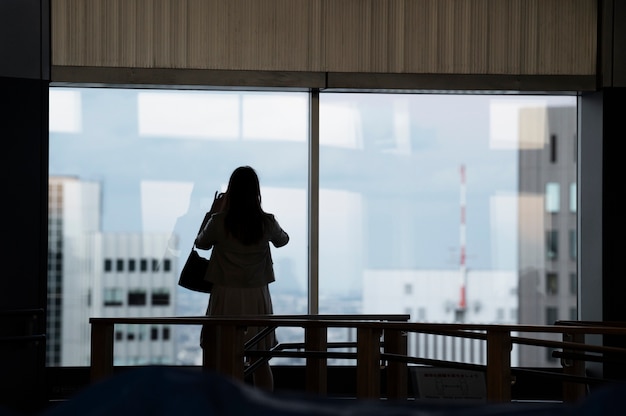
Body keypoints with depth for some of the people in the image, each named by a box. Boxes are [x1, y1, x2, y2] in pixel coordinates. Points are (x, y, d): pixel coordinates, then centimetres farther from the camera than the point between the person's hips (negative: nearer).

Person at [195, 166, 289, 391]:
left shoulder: (219, 222, -10)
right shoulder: (267, 222, -5)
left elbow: (201, 243, 11)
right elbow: (283, 240, 18)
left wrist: (213, 212, 18)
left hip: (226, 297, -1)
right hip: (257, 296, 2)